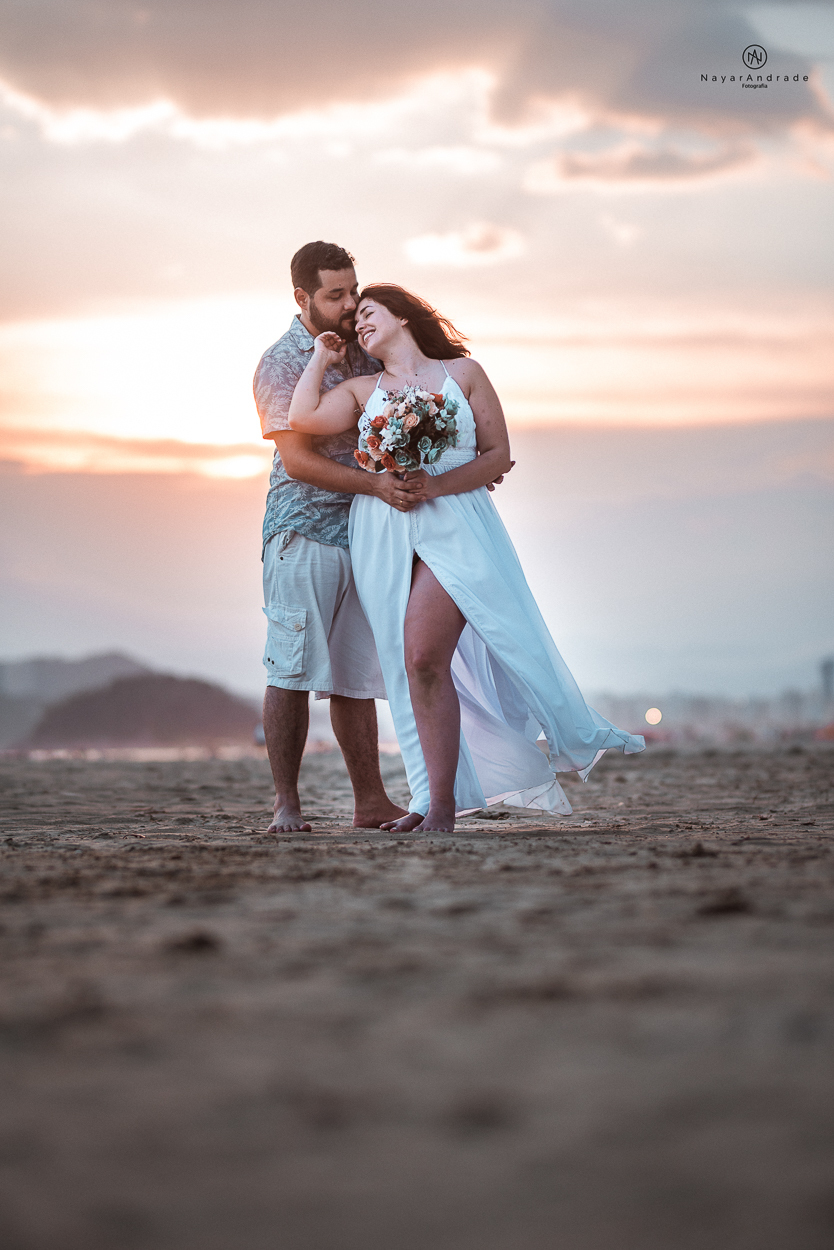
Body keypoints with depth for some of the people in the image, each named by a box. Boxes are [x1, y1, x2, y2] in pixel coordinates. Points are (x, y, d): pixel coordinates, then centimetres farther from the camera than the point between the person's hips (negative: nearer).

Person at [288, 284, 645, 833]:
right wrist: (322, 357, 12)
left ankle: (440, 804, -7)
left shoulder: (463, 373, 9)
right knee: (416, 667, 0)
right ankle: (439, 802, 4)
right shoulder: (362, 389, 16)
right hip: (385, 536, 3)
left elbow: (499, 454, 4)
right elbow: (303, 418, -1)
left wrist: (438, 484, -11)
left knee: (423, 656, -17)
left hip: (453, 525, -3)